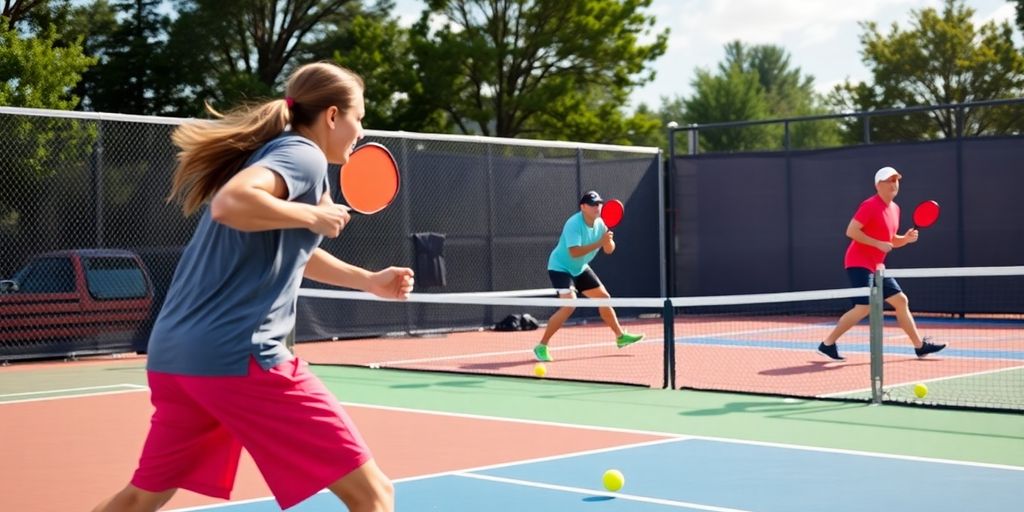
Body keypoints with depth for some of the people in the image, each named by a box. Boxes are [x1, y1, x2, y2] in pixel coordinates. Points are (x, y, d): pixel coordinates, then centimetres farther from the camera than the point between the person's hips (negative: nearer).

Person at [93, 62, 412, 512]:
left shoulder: (270, 153, 23)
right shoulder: (303, 155, -5)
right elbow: (231, 204, -26)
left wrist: (370, 281, 37)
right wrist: (313, 215, -13)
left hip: (173, 353, 10)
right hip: (237, 356, -10)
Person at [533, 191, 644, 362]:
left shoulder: (600, 224, -3)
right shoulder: (574, 224, -26)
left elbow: (609, 250, 0)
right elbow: (574, 252, -36)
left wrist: (608, 240, -23)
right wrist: (599, 243, -40)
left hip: (580, 269, 9)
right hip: (560, 267, -8)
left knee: (604, 297, 13)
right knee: (569, 305, -24)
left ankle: (620, 336, 31)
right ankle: (541, 346, -18)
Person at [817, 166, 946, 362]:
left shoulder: (894, 208, 14)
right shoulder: (870, 205, -13)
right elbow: (851, 231, -20)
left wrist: (907, 238, 1)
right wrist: (879, 244, -21)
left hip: (876, 266, 9)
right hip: (859, 264, -9)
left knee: (901, 300, 9)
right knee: (864, 307, -15)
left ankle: (920, 345, 17)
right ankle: (827, 344, -8)